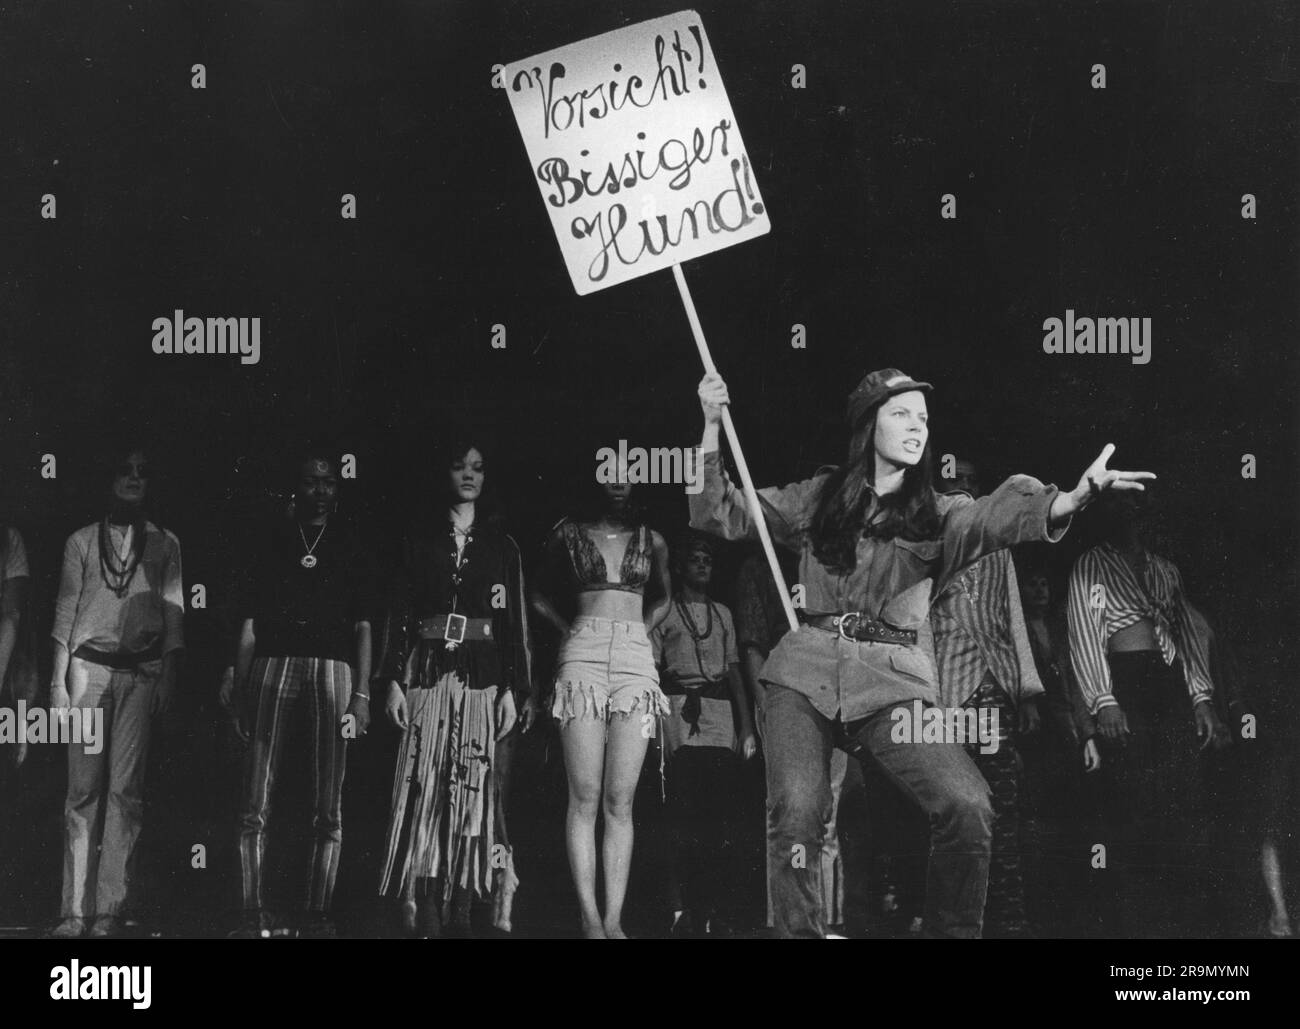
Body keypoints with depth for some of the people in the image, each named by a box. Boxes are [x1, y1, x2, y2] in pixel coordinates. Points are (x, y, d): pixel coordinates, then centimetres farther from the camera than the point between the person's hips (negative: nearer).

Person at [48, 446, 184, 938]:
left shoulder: (165, 544, 11)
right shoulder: (81, 542, 11)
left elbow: (173, 615, 8)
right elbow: (65, 611, 8)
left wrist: (167, 678, -1)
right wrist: (59, 679, 1)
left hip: (141, 671, 0)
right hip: (88, 666, 0)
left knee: (125, 788, -5)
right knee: (83, 789, -4)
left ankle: (110, 908, -4)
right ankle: (76, 909, -4)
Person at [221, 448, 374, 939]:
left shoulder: (350, 548, 13)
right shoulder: (272, 543, 15)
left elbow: (363, 628, 8)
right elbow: (250, 625, 12)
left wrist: (362, 695, -2)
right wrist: (237, 689, 5)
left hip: (332, 670, 0)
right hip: (274, 666, 0)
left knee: (328, 810, -2)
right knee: (255, 805, -7)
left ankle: (317, 916, 2)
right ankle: (254, 914, -2)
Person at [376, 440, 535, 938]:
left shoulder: (501, 544, 11)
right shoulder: (421, 537, 11)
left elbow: (515, 621, 7)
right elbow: (401, 614, 7)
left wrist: (514, 688, -1)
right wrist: (394, 680, -2)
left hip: (482, 674, 0)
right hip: (428, 669, 0)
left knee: (473, 786, -3)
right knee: (426, 785, -6)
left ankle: (462, 908, -1)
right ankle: (424, 910, -6)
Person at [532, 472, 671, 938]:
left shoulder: (651, 540, 15)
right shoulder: (569, 534, 11)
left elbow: (664, 598, 30)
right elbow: (542, 596, 23)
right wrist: (568, 629, 10)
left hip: (636, 660, 1)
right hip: (582, 657, -1)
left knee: (620, 801, -4)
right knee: (585, 797, -9)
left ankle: (614, 920, -6)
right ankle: (590, 918, -11)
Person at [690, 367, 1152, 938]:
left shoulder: (936, 515, 12)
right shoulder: (817, 500, 14)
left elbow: (996, 516, -9)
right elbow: (719, 516, 16)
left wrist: (1078, 495, -29)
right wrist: (712, 426, 4)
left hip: (892, 684, 0)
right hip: (804, 676, 0)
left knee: (968, 806, -19)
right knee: (798, 814, -21)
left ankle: (952, 931, 1)